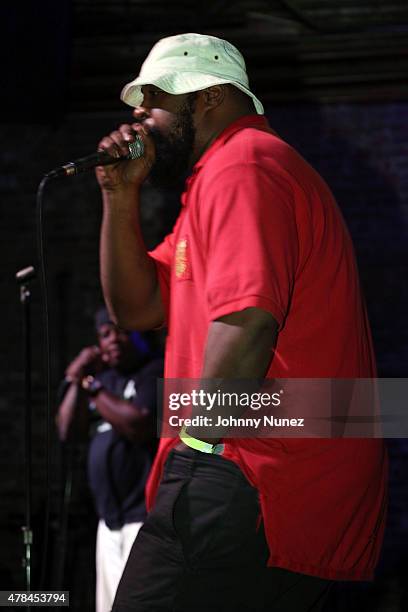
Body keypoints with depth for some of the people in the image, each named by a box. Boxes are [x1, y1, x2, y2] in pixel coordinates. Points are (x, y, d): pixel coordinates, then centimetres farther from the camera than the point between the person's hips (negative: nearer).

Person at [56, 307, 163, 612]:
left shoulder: (156, 374, -5)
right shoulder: (106, 378, 19)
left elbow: (140, 427, -20)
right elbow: (67, 430, 13)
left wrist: (92, 385, -14)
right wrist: (77, 381, 1)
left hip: (146, 517, -9)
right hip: (111, 519, 9)